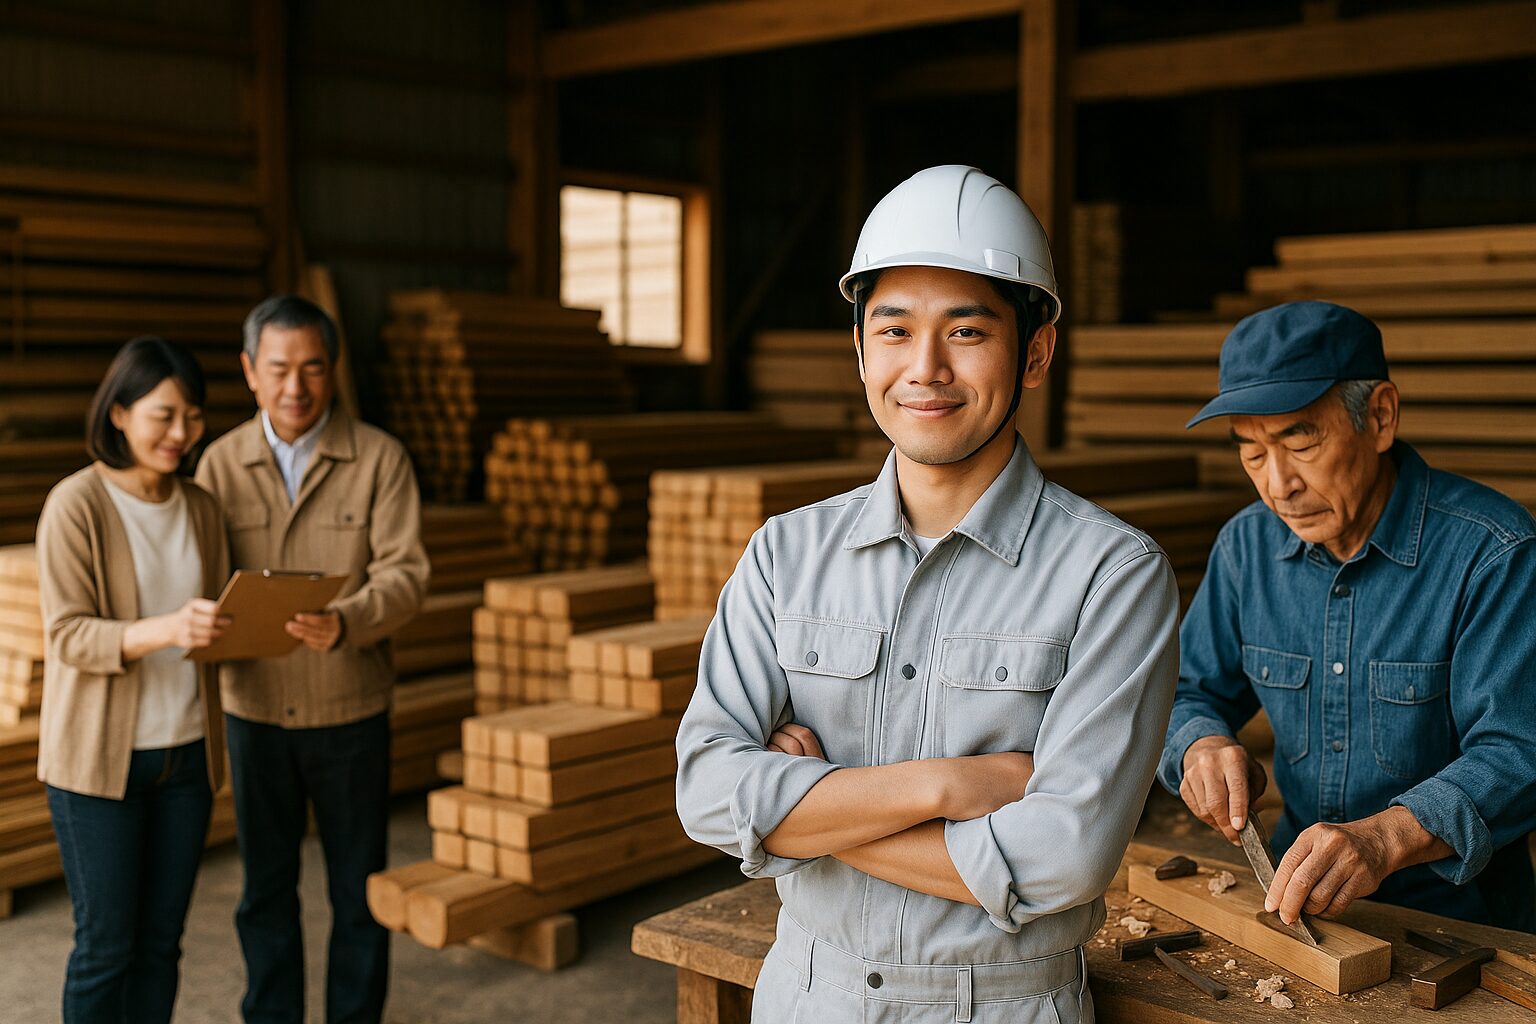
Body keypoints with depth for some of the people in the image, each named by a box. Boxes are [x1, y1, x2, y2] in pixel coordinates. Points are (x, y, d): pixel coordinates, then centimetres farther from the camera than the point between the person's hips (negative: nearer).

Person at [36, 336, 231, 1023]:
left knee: (162, 939, 12)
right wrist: (167, 630, -32)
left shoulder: (201, 508, 7)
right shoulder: (75, 504, -11)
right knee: (106, 944, 4)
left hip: (186, 752, 5)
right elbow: (68, 635, -16)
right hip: (99, 756, -5)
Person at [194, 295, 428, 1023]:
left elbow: (404, 574, -14)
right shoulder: (220, 463, 0)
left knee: (357, 889, 10)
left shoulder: (379, 458, -7)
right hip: (254, 710, 2)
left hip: (350, 711, -2)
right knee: (265, 889, 14)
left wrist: (345, 624, -33)